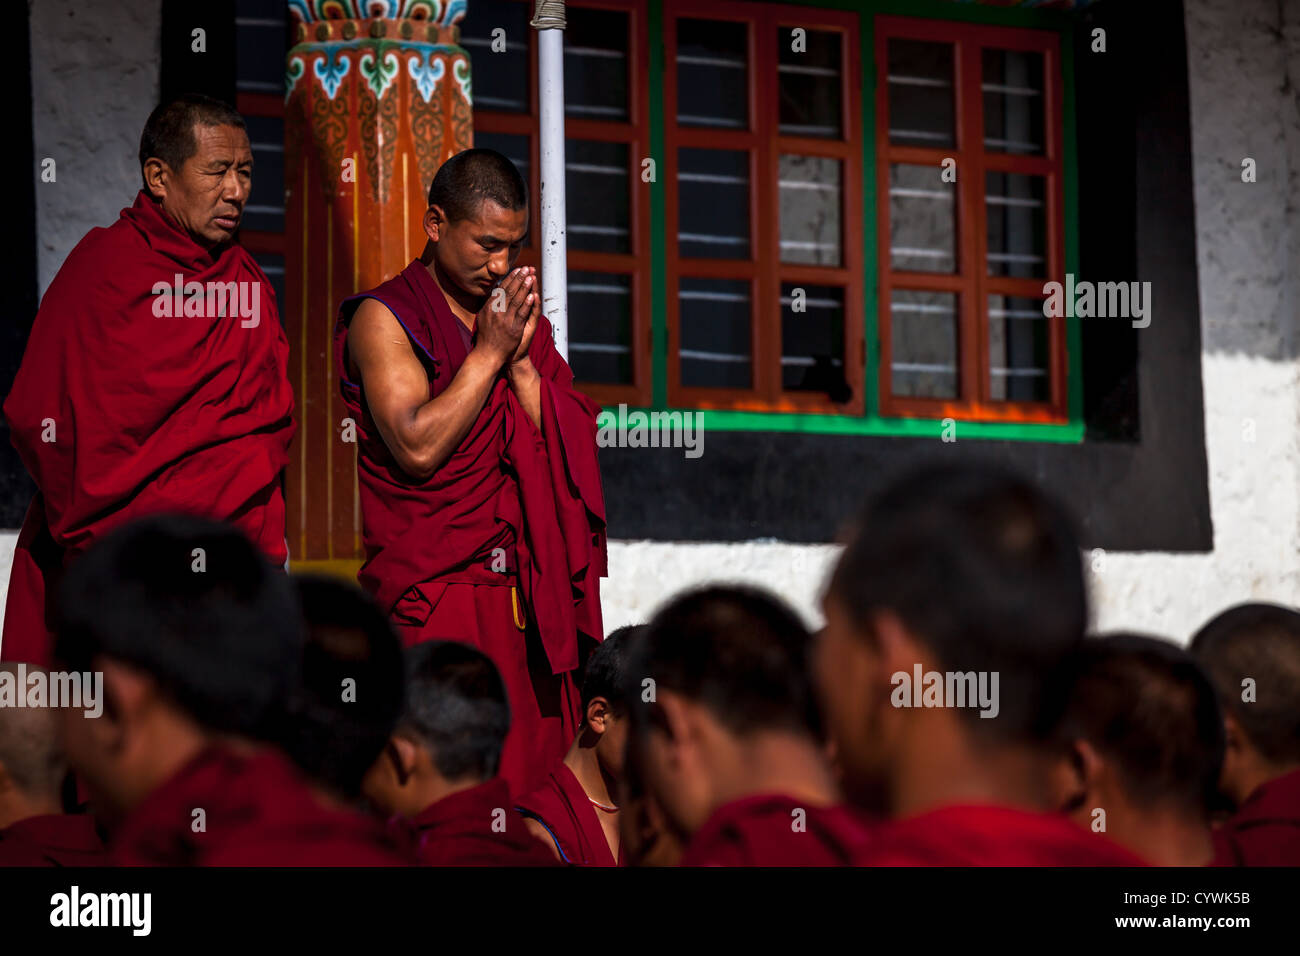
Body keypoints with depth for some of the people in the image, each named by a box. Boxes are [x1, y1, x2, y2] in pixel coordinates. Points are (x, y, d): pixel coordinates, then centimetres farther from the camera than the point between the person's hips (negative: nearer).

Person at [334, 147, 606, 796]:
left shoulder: (522, 316, 16)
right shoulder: (384, 317, -2)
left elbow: (571, 445, 7)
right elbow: (417, 446, -14)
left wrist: (521, 359, -5)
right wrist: (490, 352, -10)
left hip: (528, 595, 5)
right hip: (432, 594, -5)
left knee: (536, 769, 1)